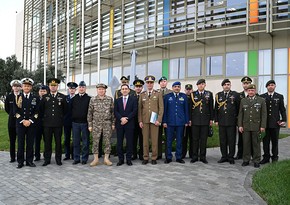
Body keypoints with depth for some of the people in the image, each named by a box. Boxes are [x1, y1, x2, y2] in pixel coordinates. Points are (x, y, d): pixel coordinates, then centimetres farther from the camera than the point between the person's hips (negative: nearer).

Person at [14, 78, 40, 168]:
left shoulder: (35, 98, 6)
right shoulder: (17, 97, 6)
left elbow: (36, 112, 2)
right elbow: (16, 111, 0)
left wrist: (30, 121, -10)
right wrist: (23, 121, -10)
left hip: (31, 124, 0)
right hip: (20, 123, 0)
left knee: (30, 143, 3)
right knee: (20, 143, 3)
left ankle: (29, 161, 12)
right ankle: (20, 161, 12)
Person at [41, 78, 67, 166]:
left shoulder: (62, 97, 3)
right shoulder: (45, 97, 6)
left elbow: (65, 109, 11)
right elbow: (41, 109, 14)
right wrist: (46, 116, 12)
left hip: (58, 123, -1)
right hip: (47, 123, 1)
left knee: (58, 142, 5)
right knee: (47, 142, 5)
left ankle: (58, 159, 15)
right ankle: (47, 159, 15)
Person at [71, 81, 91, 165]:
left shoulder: (89, 98, 1)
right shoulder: (74, 98, 10)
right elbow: (71, 109, 12)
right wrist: (72, 119, 4)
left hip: (85, 122, -3)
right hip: (75, 122, 3)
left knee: (85, 142, 2)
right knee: (76, 141, 7)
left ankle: (84, 159, 12)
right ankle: (76, 158, 16)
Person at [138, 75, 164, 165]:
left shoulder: (158, 94, 5)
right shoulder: (142, 94, 10)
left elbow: (161, 108, 1)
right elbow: (139, 108, 8)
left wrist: (159, 120, -8)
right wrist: (140, 121, 0)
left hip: (154, 120, -1)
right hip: (144, 120, 2)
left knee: (154, 140, 1)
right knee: (145, 139, 4)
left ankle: (154, 158, 11)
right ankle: (145, 158, 12)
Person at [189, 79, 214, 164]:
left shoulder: (209, 94, 7)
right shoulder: (193, 94, 6)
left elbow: (211, 107, 7)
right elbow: (190, 107, 5)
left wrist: (211, 119, 3)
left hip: (205, 120, 0)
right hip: (195, 120, 0)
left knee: (204, 139, 4)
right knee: (195, 139, 4)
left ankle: (203, 157, 14)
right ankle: (194, 156, 13)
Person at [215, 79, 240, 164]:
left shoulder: (235, 95, 2)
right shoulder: (218, 95, 9)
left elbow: (238, 108, 2)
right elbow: (216, 108, 10)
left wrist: (237, 120, -1)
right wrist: (216, 120, 5)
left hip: (232, 122, -2)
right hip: (221, 122, 3)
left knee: (231, 140, 3)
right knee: (222, 140, 8)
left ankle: (231, 157, 14)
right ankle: (224, 156, 18)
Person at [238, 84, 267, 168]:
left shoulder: (261, 100, 2)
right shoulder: (243, 100, 7)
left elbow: (264, 114, 0)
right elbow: (240, 114, 8)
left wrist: (263, 126, -6)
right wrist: (240, 125, 1)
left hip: (256, 126, -2)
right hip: (245, 126, 2)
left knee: (256, 144, 5)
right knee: (246, 144, 5)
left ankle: (256, 161, 15)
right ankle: (246, 160, 16)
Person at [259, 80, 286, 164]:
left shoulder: (280, 97, 6)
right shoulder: (262, 97, 6)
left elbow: (282, 109, 4)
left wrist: (284, 120, -6)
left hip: (275, 123, 0)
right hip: (265, 123, 1)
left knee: (275, 141, 8)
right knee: (265, 142, 5)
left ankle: (275, 157, 20)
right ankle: (266, 157, 15)